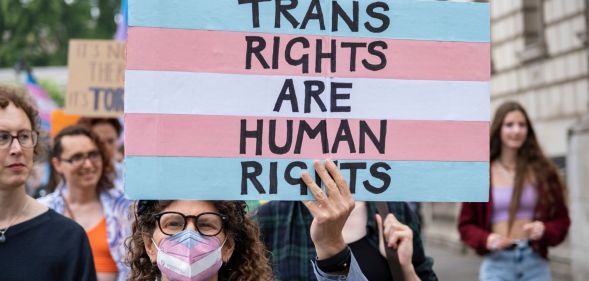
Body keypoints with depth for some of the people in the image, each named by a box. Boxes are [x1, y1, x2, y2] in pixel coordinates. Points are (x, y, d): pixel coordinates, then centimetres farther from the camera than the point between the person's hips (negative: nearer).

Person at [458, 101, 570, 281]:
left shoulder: (543, 171, 4)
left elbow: (561, 220, 9)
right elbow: (466, 224, 6)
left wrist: (544, 229, -13)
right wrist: (486, 239, -14)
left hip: (535, 262, 2)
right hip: (497, 263, -1)